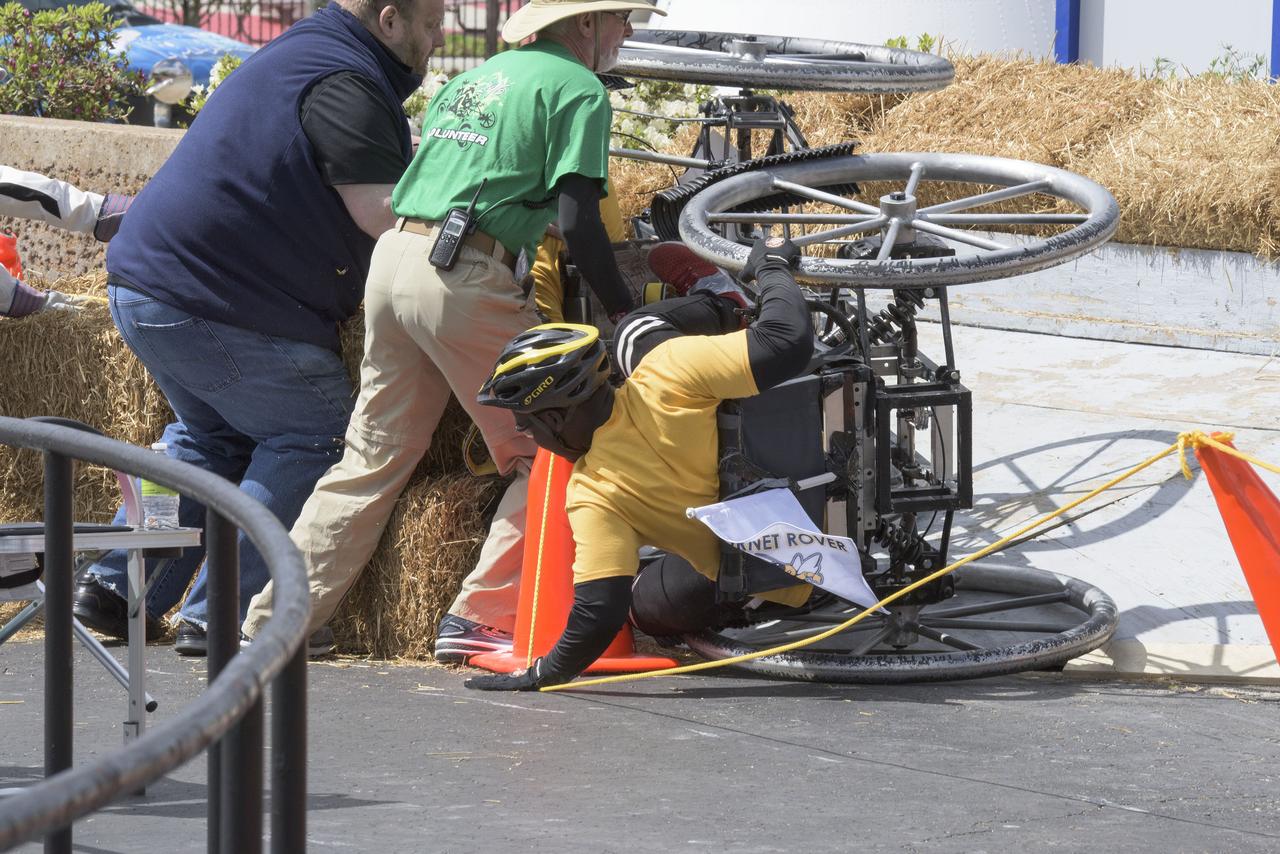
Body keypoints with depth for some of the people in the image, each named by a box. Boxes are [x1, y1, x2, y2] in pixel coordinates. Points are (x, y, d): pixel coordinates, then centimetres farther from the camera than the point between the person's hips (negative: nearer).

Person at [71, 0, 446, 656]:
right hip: (207, 304, -11)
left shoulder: (305, 54, 18)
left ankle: (113, 589, 19)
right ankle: (220, 618, -6)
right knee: (312, 437, -2)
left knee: (210, 433, 26)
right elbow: (383, 214, -23)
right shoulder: (343, 84, -16)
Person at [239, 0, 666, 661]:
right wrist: (623, 312, -1)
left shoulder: (470, 80, 24)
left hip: (394, 258, 8)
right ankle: (481, 618, -1)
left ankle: (271, 624, 13)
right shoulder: (579, 88, -1)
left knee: (374, 458, 14)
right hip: (466, 278, -8)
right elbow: (577, 221, -9)